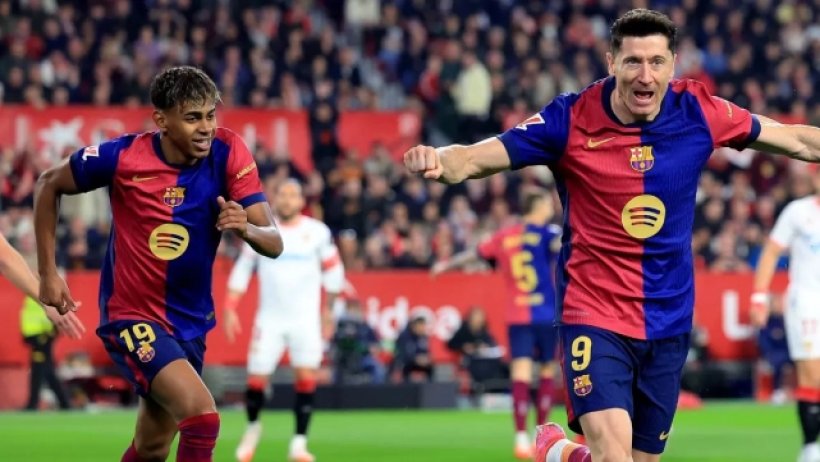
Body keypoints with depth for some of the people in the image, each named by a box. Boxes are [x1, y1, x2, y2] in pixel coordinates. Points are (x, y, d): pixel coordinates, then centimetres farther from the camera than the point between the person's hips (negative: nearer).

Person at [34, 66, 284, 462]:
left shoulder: (228, 153, -12)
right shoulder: (122, 157, -18)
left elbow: (274, 243, -14)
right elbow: (48, 185, 0)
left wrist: (246, 228, -38)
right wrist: (48, 273, -1)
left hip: (190, 322, 5)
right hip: (132, 317, -5)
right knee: (202, 415, -26)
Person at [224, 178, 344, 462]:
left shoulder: (318, 232, -1)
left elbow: (333, 272, 11)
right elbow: (242, 269, 8)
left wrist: (327, 310, 15)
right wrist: (230, 309, 3)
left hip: (306, 319, -1)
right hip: (270, 319, 1)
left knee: (306, 377, -12)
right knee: (256, 380, -3)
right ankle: (253, 427, 26)